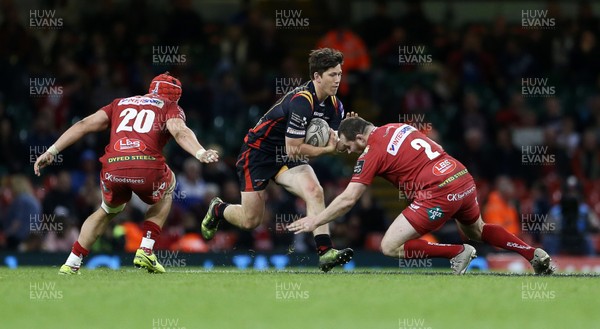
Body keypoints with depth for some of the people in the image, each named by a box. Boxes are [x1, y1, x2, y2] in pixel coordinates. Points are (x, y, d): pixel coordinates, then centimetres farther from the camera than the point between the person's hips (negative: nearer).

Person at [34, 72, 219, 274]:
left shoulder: (120, 104, 32)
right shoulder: (169, 107, 22)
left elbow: (84, 125, 21)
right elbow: (180, 132, -1)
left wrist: (51, 152, 18)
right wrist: (200, 153, -16)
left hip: (113, 168, 3)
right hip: (147, 167, -3)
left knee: (108, 210, 34)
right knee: (165, 192, 34)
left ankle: (72, 263, 25)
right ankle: (145, 250, 19)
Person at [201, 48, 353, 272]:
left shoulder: (334, 105, -5)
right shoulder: (302, 101, -30)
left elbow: (334, 144, -3)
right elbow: (293, 148, -28)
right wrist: (327, 149, -24)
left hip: (287, 157, 6)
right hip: (258, 151, -6)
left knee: (315, 191, -22)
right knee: (251, 221, 0)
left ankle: (325, 252, -26)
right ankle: (218, 210, 33)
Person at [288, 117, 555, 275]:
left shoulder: (371, 152, -4)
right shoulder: (397, 128, 16)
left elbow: (348, 200, -5)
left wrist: (314, 221, 3)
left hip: (438, 193, -9)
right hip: (464, 179, 9)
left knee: (390, 247, -3)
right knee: (476, 230, 36)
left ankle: (458, 253, -5)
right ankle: (535, 255, 29)